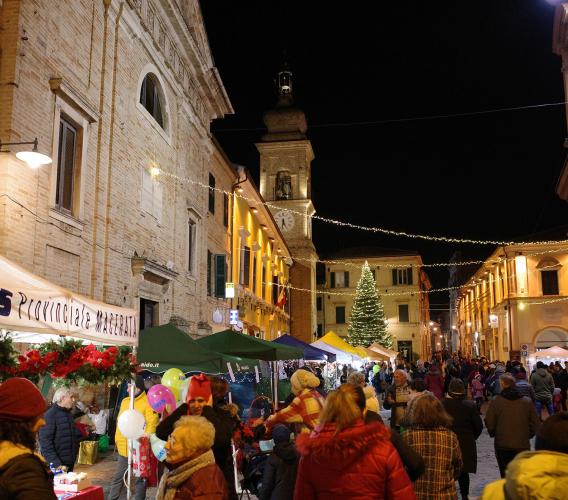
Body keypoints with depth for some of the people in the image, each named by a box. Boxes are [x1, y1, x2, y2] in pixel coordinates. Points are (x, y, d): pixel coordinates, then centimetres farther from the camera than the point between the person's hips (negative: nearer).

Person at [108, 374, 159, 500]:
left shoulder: (148, 402, -11)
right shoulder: (125, 401, 10)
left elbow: (152, 424, -15)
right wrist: (118, 440, 12)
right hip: (124, 448, 6)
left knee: (140, 478, 8)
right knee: (118, 477, 14)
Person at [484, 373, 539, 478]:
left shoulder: (495, 401, -9)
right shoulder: (527, 402, -3)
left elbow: (489, 423, -6)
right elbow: (534, 424, 1)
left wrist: (493, 434, 13)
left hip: (502, 446, -1)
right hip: (523, 445, 2)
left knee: (505, 476, 10)